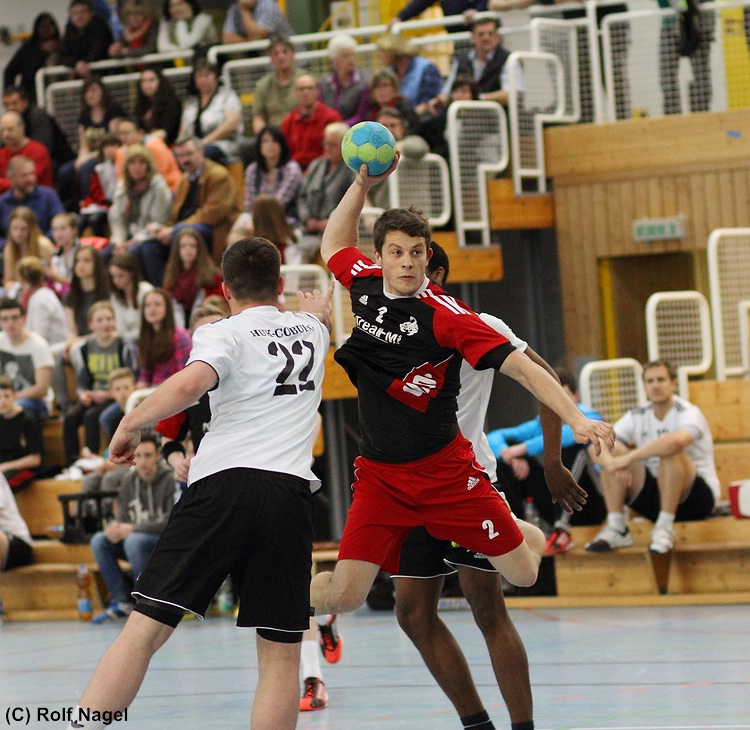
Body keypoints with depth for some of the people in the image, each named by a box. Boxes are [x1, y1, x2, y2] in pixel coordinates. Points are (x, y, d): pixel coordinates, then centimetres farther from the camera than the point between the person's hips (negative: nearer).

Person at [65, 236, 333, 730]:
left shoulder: (225, 333, 7)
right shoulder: (312, 329, 23)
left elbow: (192, 383, -16)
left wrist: (132, 423, -2)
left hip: (223, 485, -3)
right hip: (290, 494, 3)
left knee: (146, 629, -5)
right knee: (281, 652, 5)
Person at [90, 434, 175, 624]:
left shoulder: (170, 480, -13)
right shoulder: (130, 480, 6)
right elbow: (123, 517, 10)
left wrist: (132, 529, -22)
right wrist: (116, 527, -16)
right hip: (139, 539, 7)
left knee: (134, 541, -34)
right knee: (99, 541, -13)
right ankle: (122, 601, -11)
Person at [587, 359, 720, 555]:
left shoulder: (688, 413, -14)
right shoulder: (637, 417, 4)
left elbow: (677, 440, -39)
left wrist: (629, 458, -36)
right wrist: (609, 461, -31)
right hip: (656, 496, 6)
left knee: (670, 452, -34)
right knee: (612, 454, -10)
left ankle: (665, 529, -31)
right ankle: (616, 528, -16)